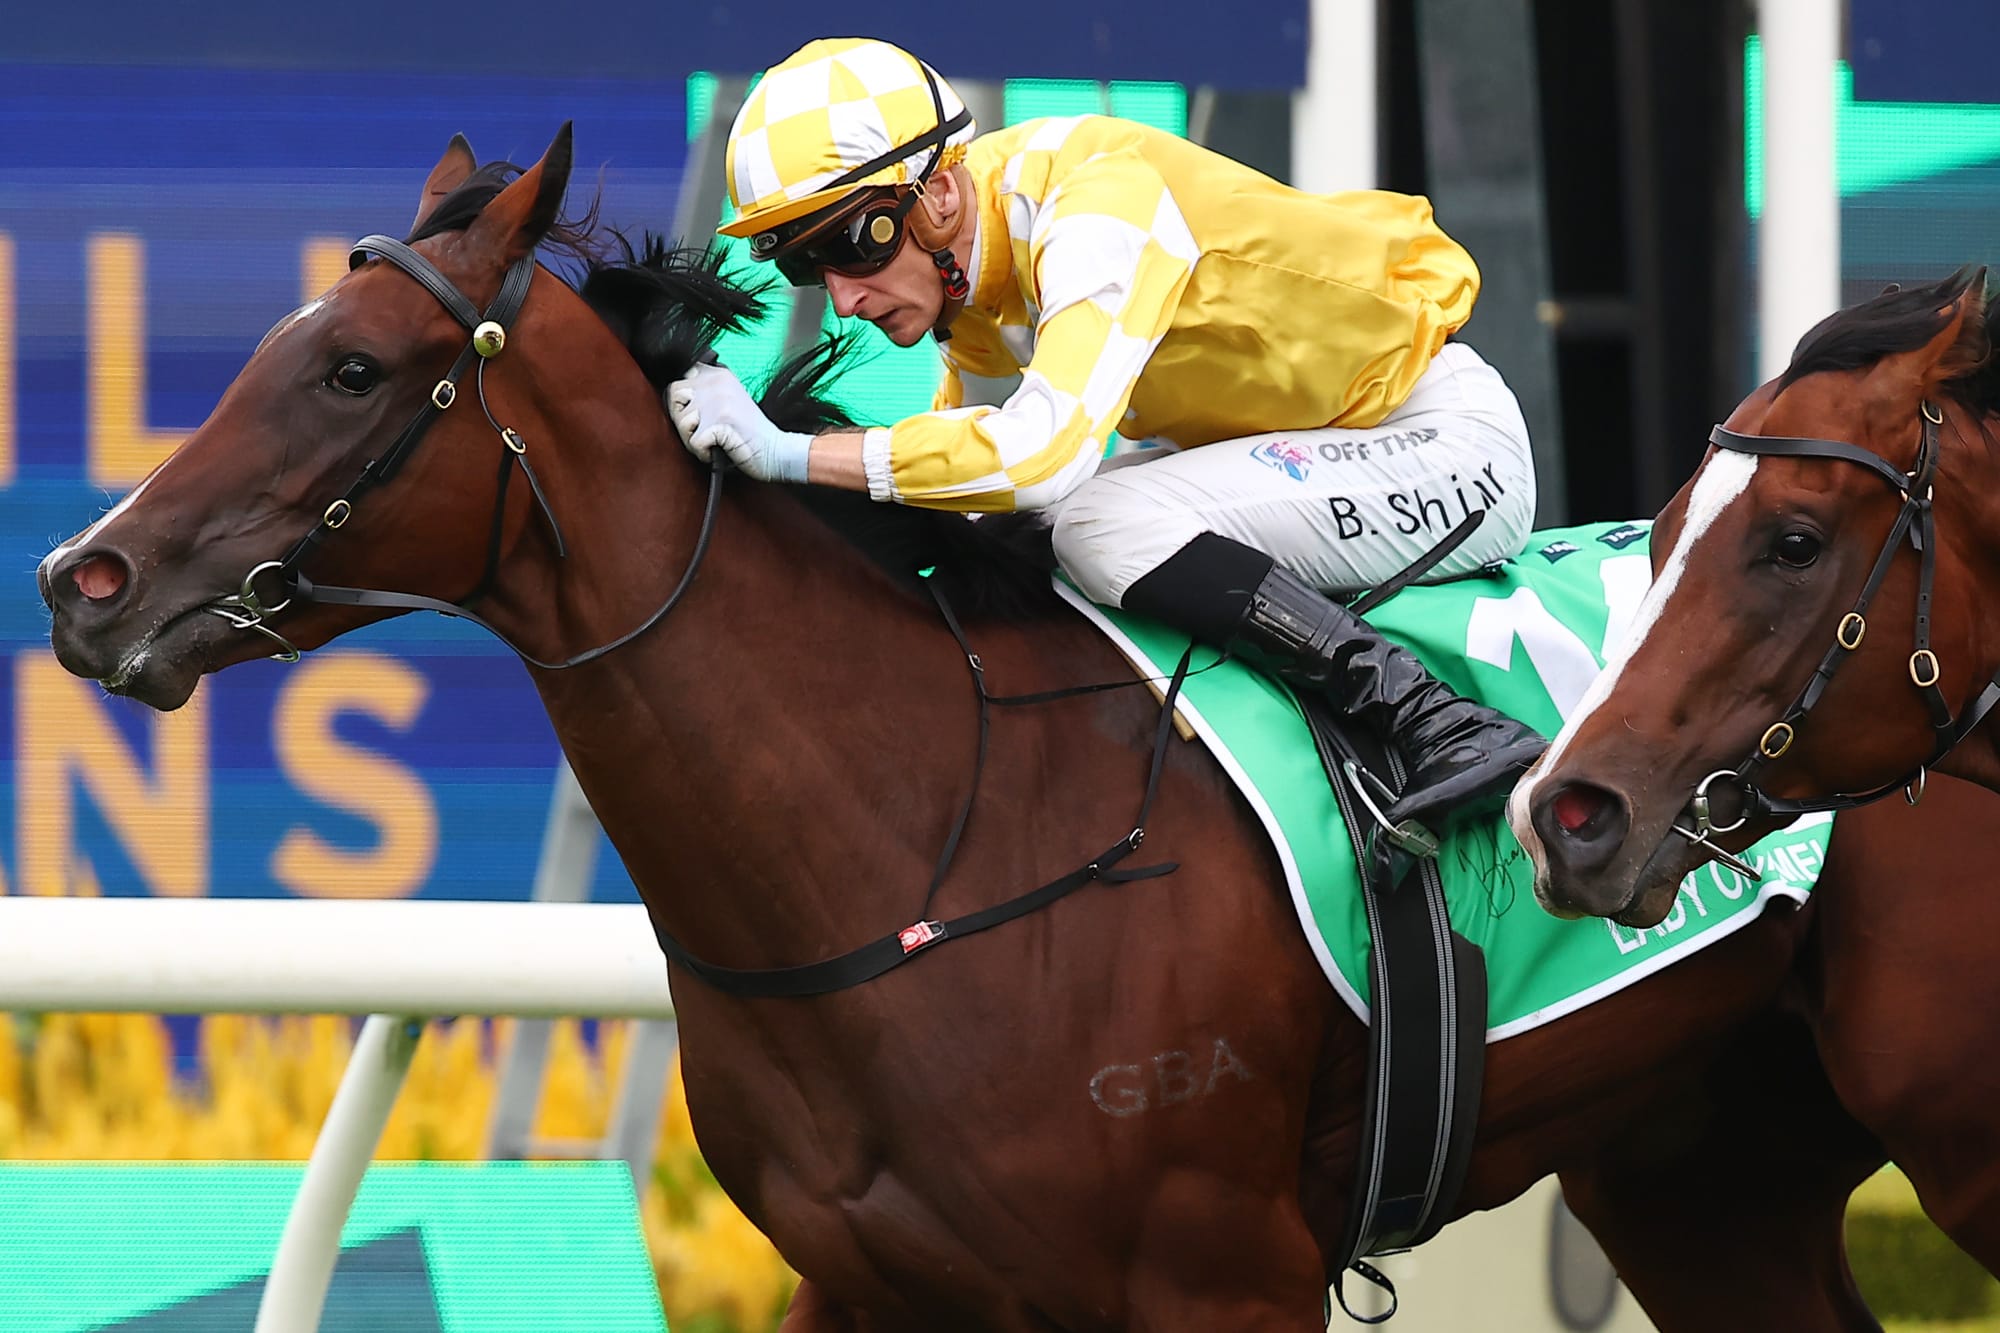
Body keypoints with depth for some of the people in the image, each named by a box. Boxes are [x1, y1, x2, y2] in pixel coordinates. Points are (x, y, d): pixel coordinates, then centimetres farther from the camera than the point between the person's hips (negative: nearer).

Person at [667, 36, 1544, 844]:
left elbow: (1047, 450, -40)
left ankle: (1448, 729, -28)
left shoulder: (1100, 198, -28)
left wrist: (791, 454, -39)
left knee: (1105, 528, -28)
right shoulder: (956, 254, -1)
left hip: (1446, 438, -9)